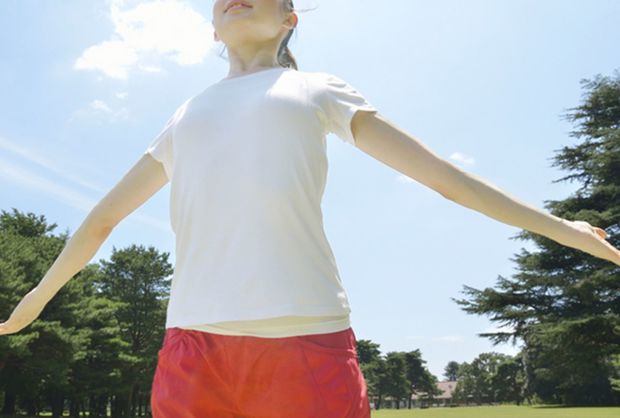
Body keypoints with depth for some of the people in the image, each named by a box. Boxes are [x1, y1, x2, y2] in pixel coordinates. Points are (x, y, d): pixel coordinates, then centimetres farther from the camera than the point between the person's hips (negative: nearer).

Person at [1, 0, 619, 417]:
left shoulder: (318, 91, 15)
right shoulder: (186, 116, 24)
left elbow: (441, 172, 16)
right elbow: (104, 216, 33)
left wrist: (555, 226, 18)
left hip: (306, 336, -3)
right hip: (193, 341, 3)